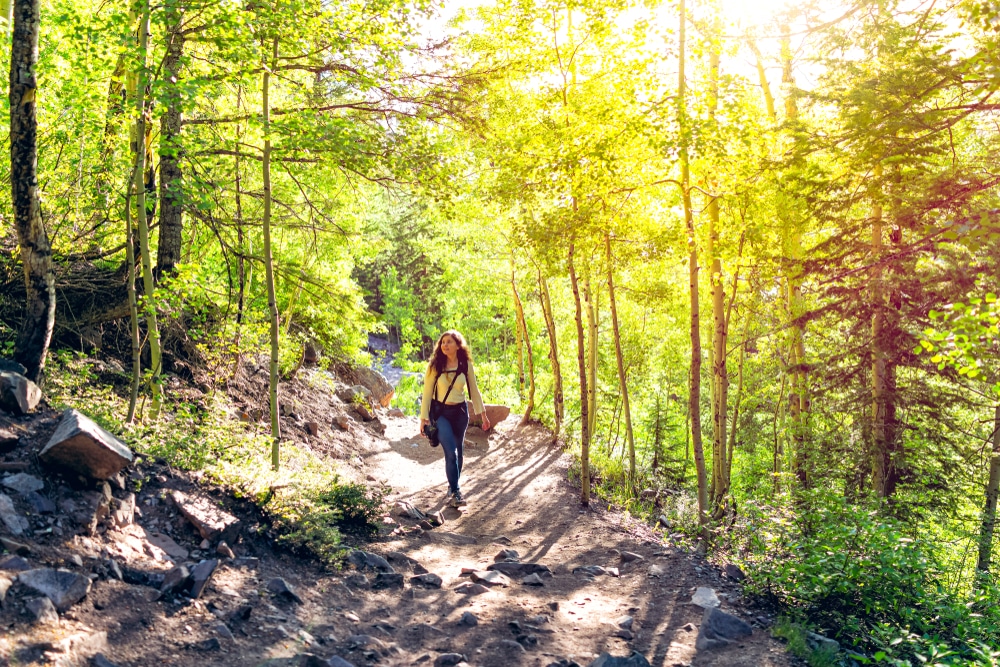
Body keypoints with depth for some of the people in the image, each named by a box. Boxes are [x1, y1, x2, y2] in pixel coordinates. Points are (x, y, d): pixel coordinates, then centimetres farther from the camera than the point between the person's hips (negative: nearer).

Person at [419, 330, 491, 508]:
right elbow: (427, 392, -6)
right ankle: (455, 492, -10)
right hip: (440, 412, -3)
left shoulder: (466, 365, -2)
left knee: (457, 451, 10)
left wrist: (483, 413, 5)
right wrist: (424, 417, -9)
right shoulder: (435, 365, -8)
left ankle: (453, 486, 30)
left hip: (460, 412, 3)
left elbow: (474, 390, 6)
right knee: (451, 452, -15)